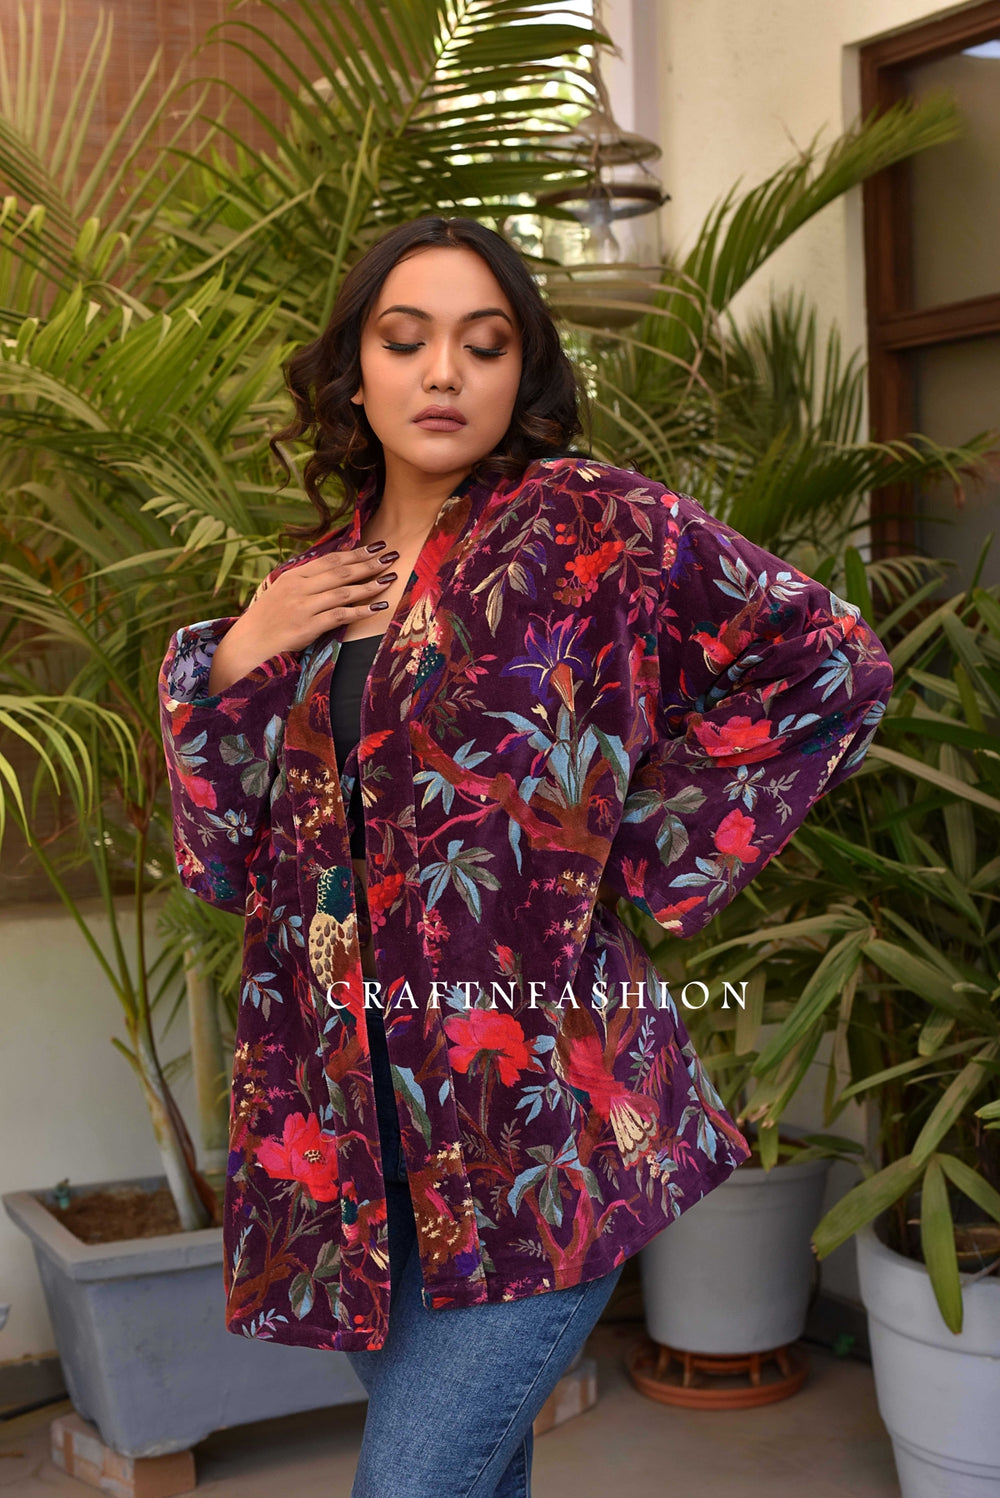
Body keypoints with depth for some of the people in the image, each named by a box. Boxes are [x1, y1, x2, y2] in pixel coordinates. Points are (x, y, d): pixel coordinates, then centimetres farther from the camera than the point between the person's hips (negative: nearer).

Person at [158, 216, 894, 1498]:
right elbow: (222, 861, 12)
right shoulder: (319, 579, 11)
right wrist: (234, 661, -4)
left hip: (535, 1126, -5)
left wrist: (650, 853, -6)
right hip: (351, 1130, 5)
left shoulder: (591, 527, -5)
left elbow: (831, 667, -5)